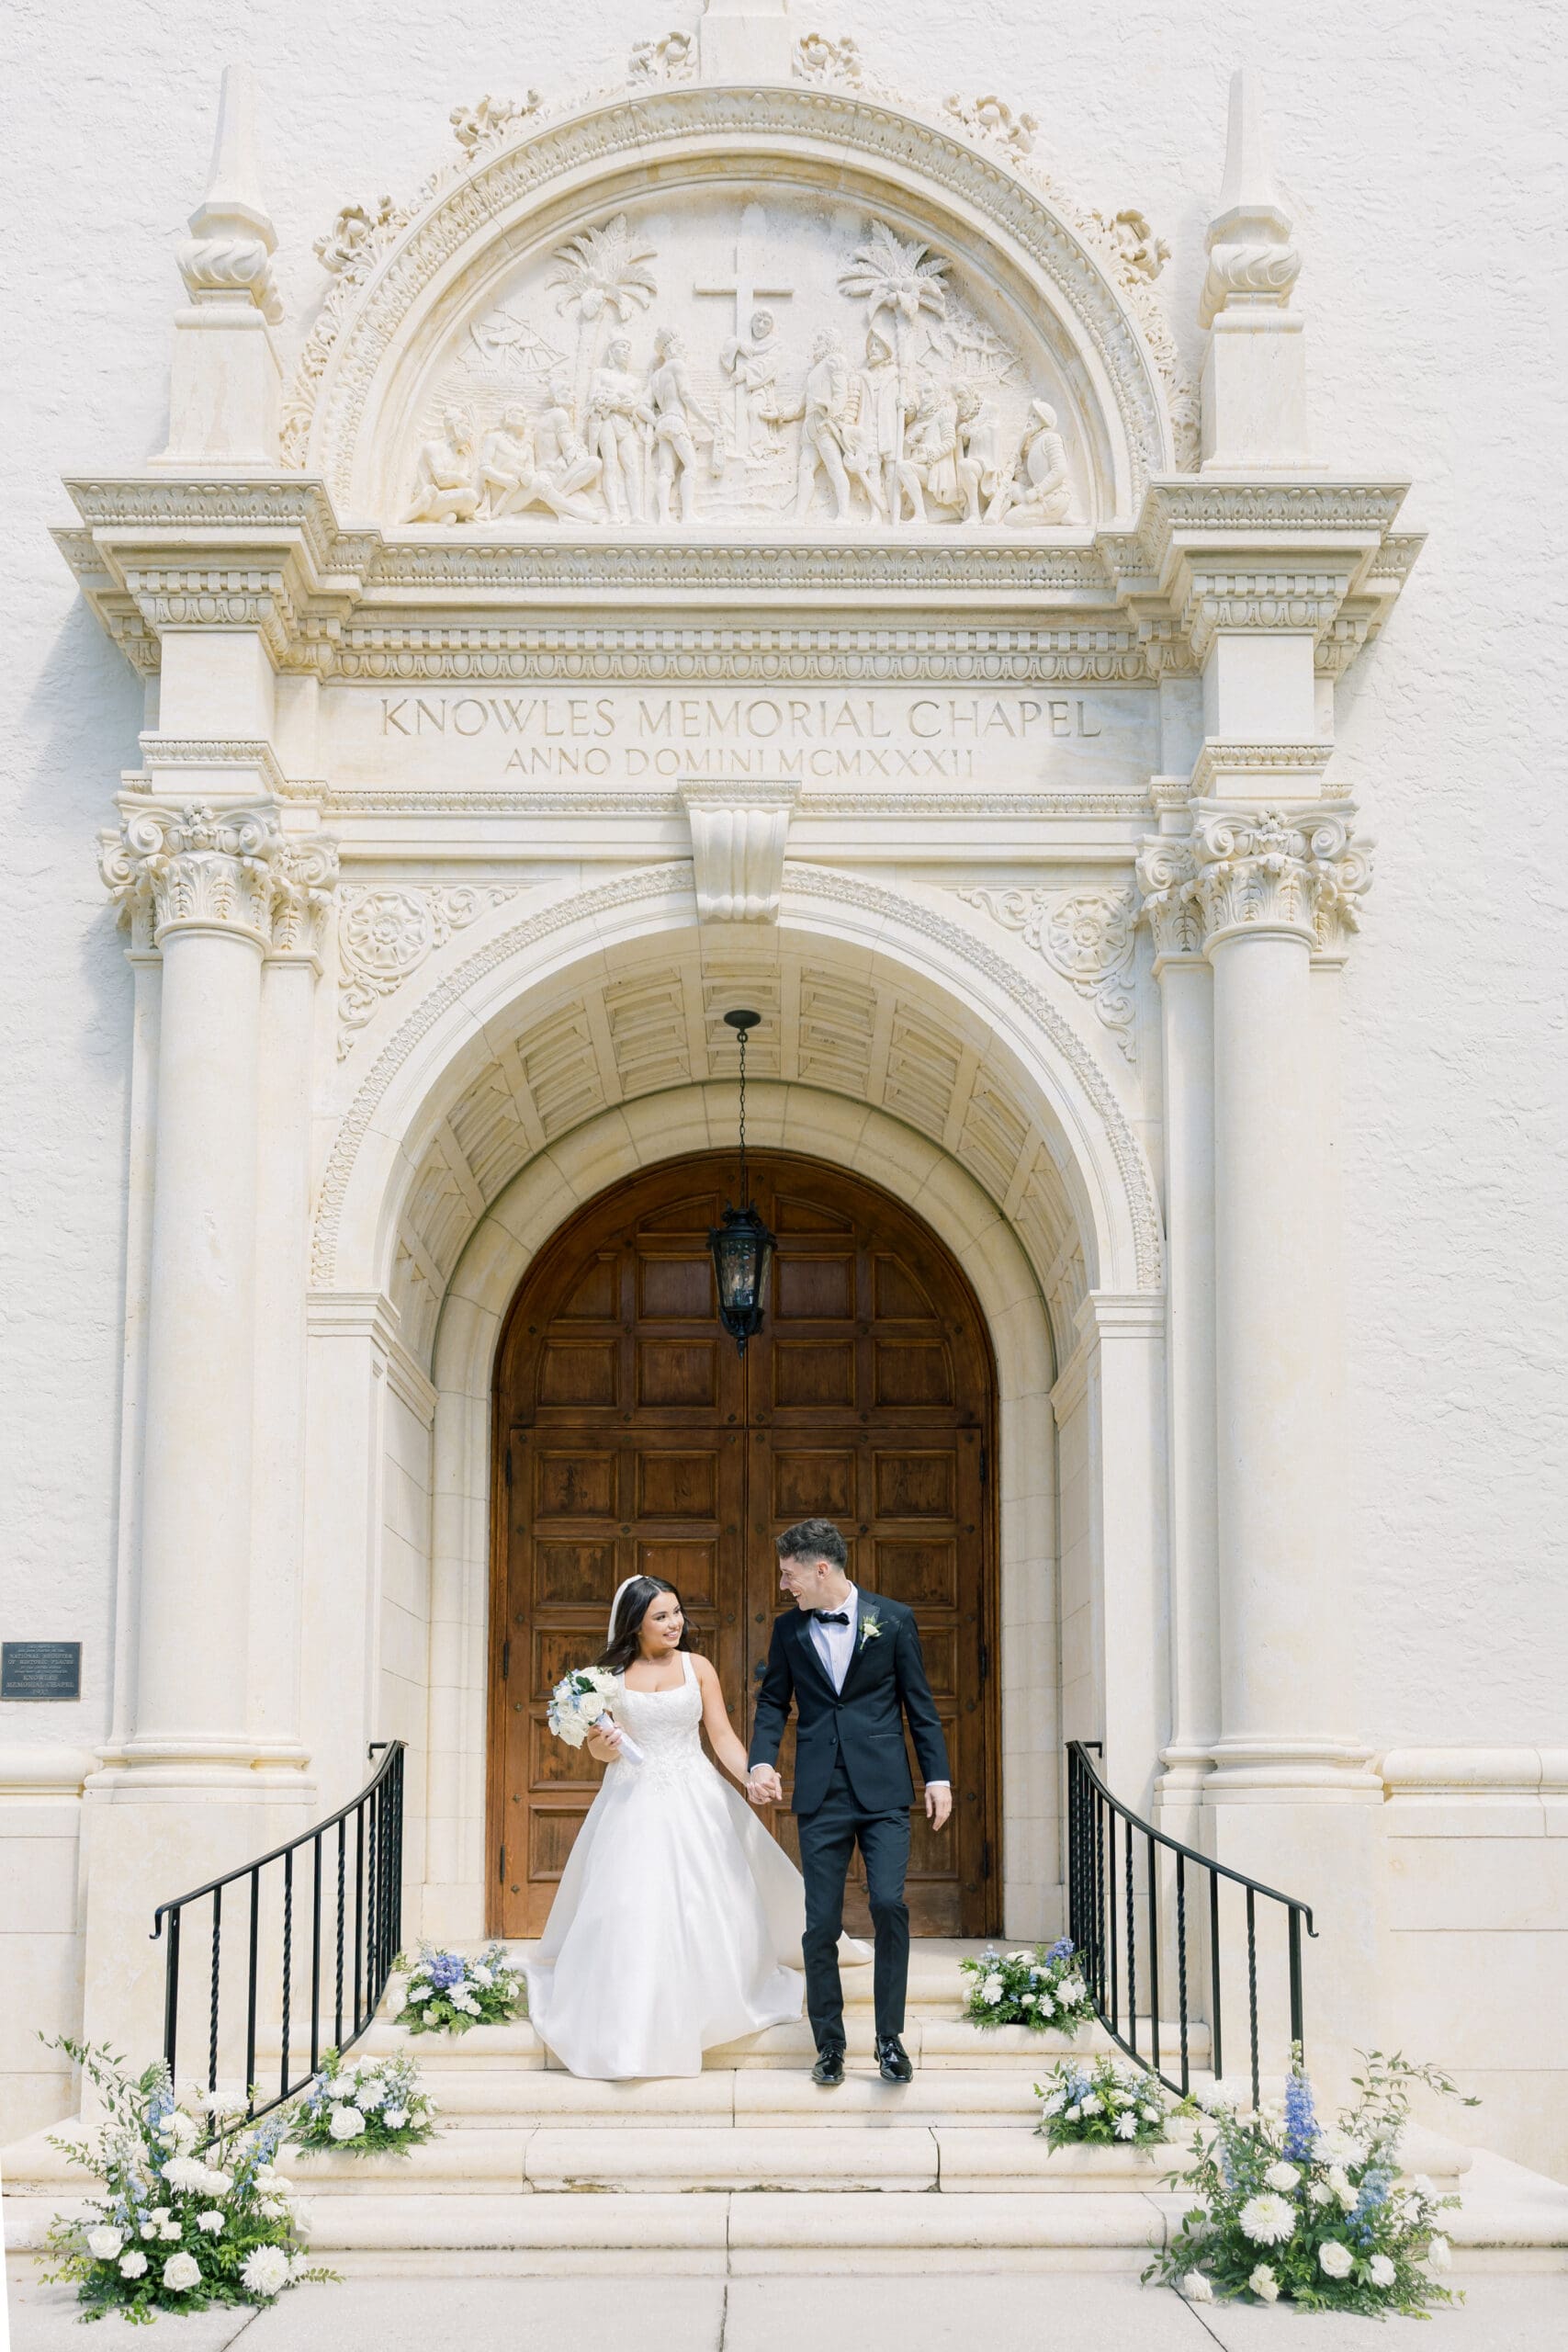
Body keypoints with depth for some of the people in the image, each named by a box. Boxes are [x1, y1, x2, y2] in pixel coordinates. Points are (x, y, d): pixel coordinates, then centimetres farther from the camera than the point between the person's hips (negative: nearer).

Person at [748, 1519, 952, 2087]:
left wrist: (937, 1776, 2)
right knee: (821, 1923, 1)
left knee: (889, 1902, -14)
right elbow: (773, 1701, 14)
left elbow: (919, 1703, 6)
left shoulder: (892, 1619, 2)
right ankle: (829, 2046, 13)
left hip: (882, 1789, -2)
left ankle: (890, 2036, -1)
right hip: (820, 1794, 2)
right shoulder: (789, 1629, 8)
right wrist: (762, 1761, -3)